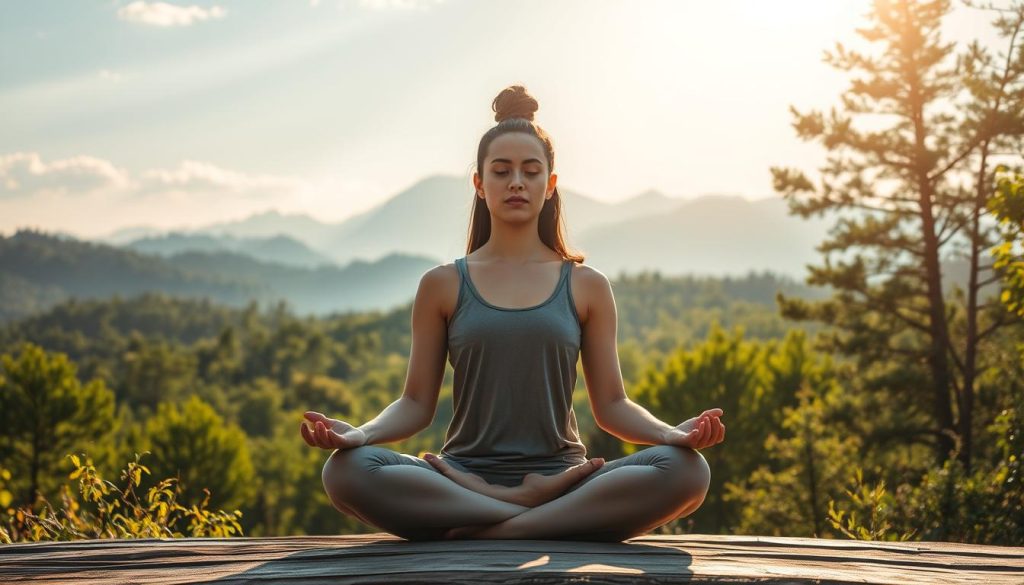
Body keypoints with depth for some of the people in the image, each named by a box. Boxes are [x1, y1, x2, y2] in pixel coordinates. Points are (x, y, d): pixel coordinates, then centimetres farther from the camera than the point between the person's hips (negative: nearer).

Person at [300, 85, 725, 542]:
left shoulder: (586, 286, 11)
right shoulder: (443, 286, 10)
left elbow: (611, 405, 9)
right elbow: (416, 404, 7)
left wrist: (674, 433, -12)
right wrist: (358, 433, -14)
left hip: (562, 476, 1)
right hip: (464, 477, 0)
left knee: (686, 471, -30)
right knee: (346, 471, -32)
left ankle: (501, 528, -24)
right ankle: (530, 507, -25)